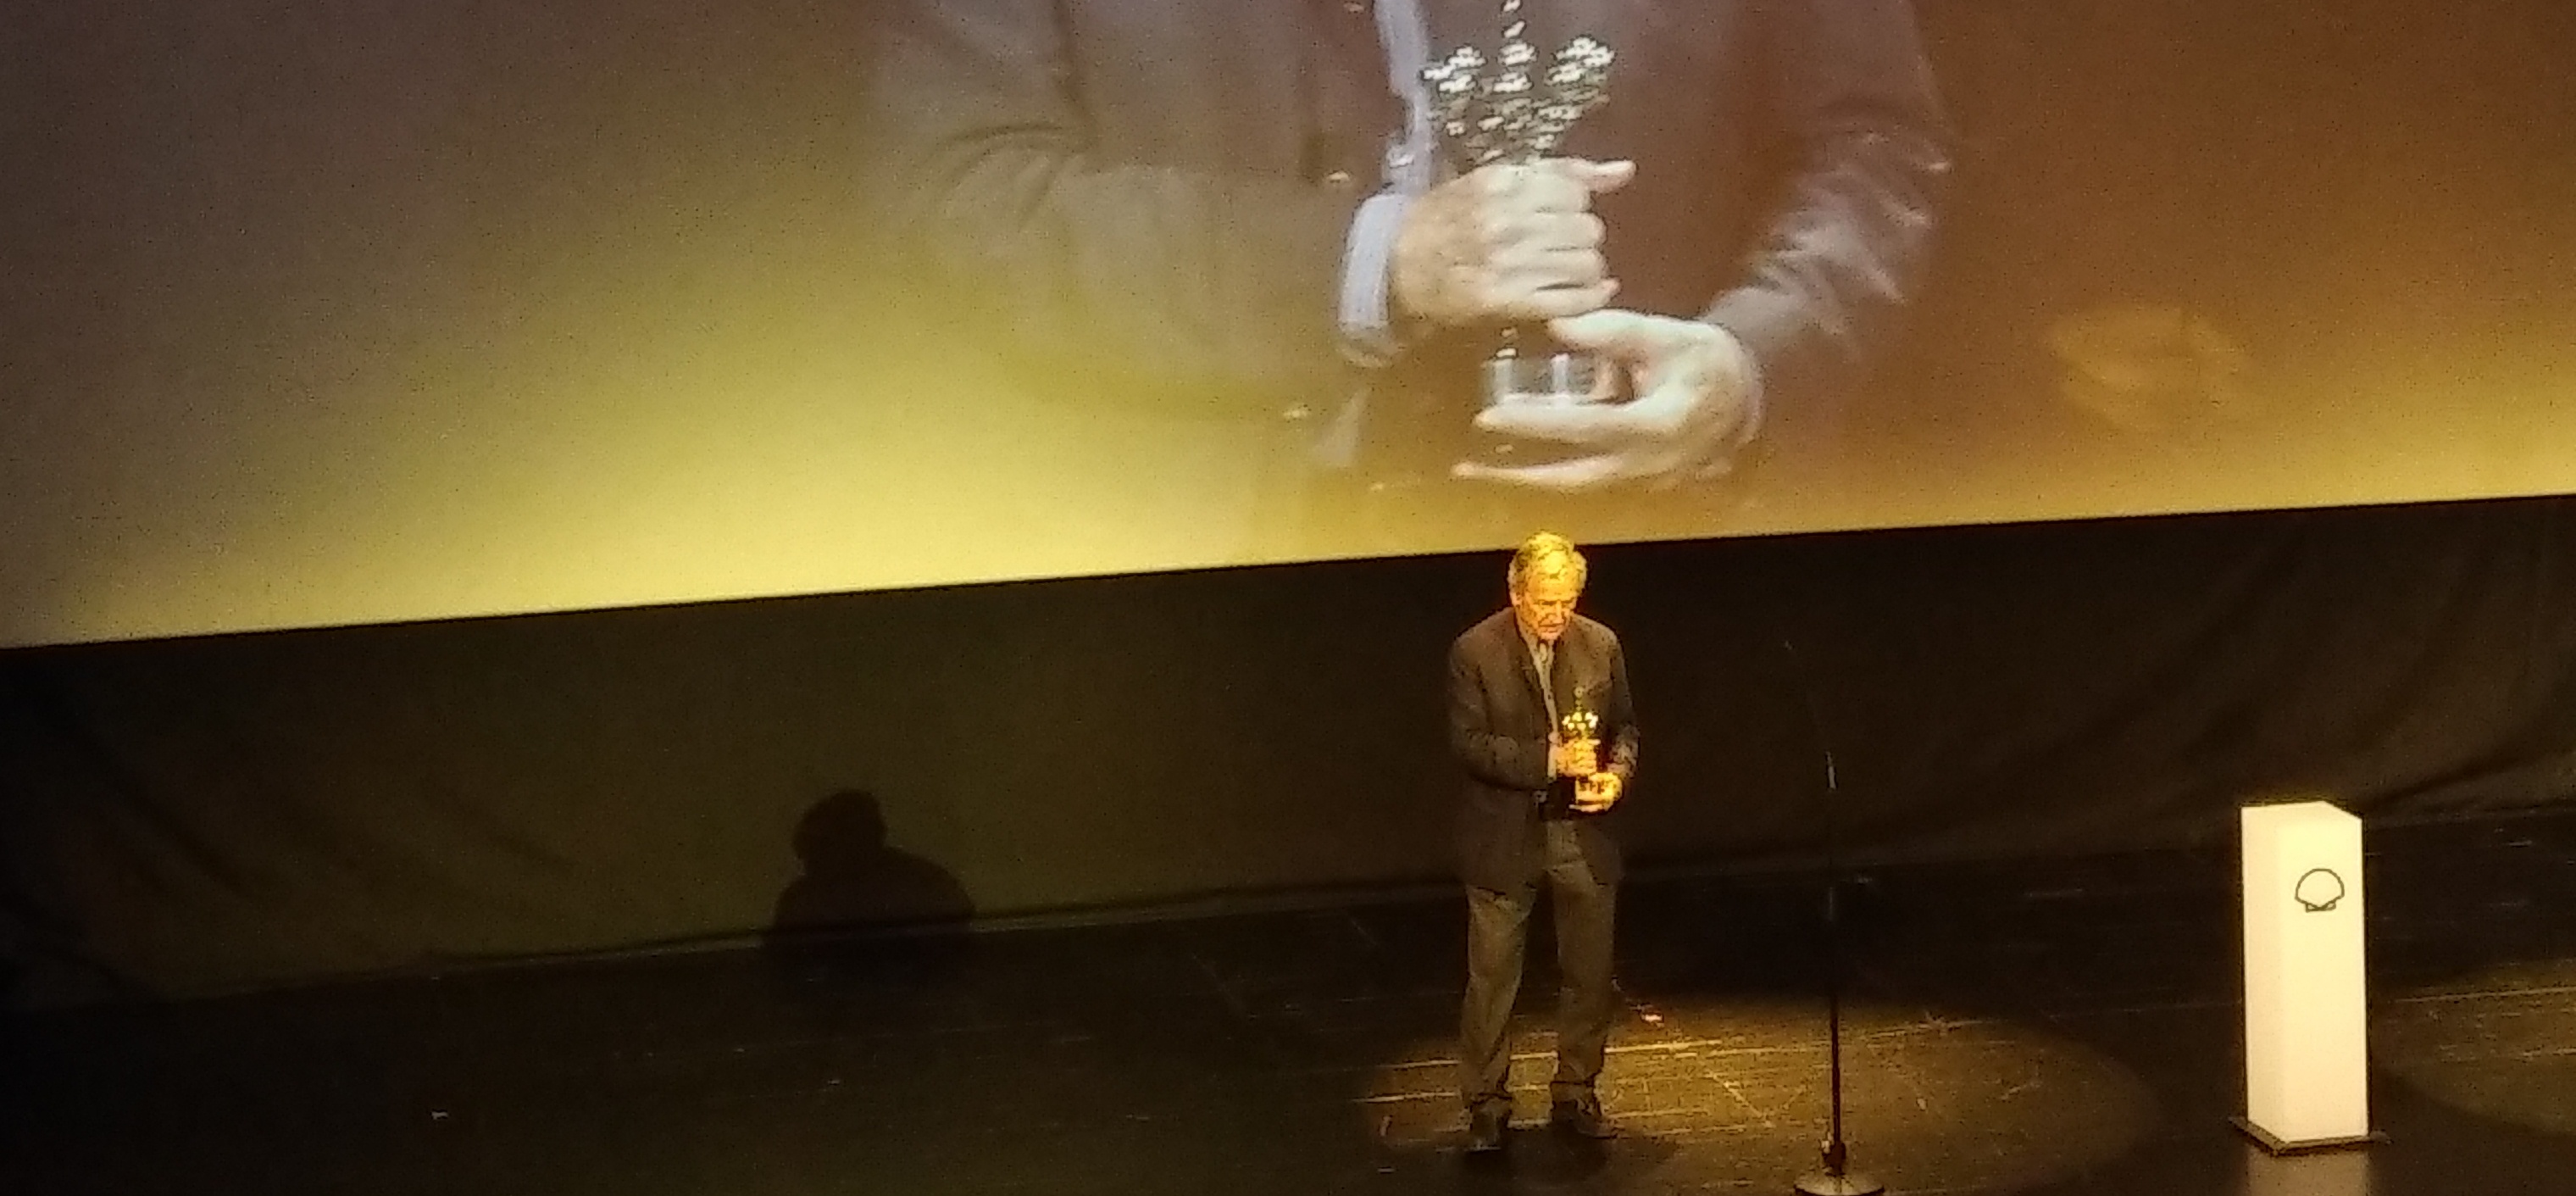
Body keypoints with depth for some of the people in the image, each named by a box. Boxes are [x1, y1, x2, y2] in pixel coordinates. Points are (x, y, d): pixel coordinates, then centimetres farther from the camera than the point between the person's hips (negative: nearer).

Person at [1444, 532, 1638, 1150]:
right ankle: (1486, 1104, 13)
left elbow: (1624, 726, 9)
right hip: (1504, 838, -3)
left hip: (1583, 832, 3)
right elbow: (1469, 743, -15)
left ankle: (1575, 1093, 27)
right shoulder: (1474, 652, -11)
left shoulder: (1600, 645, 0)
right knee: (1492, 978, 3)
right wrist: (1549, 759, -24)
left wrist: (1617, 775, -11)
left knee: (1590, 975, 11)